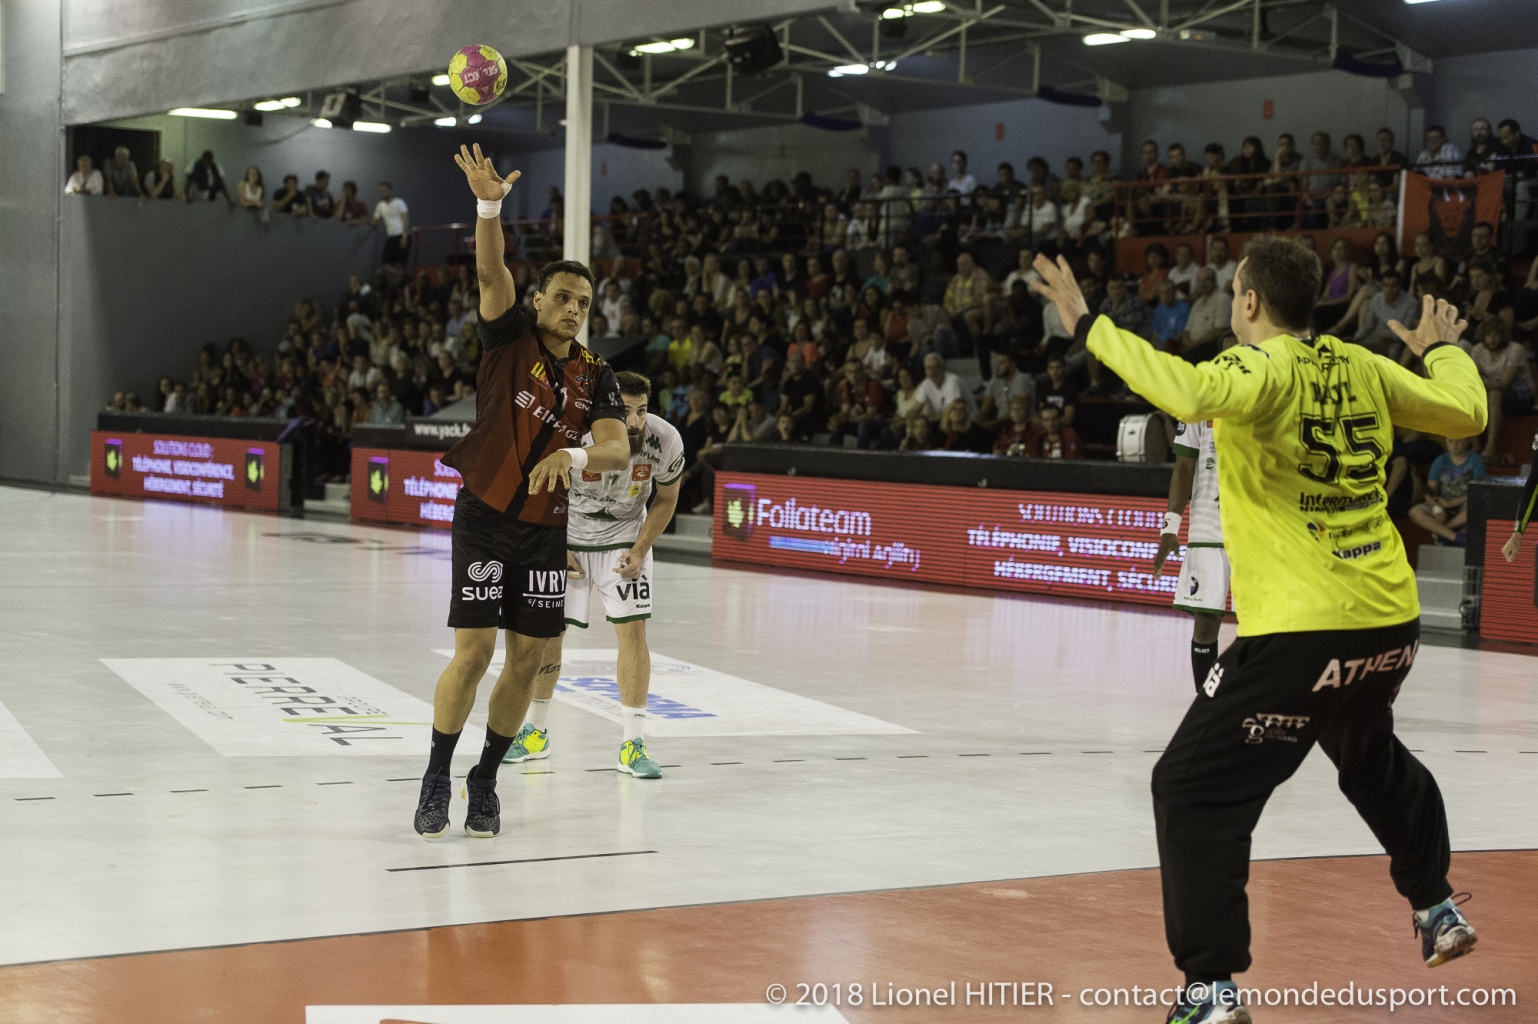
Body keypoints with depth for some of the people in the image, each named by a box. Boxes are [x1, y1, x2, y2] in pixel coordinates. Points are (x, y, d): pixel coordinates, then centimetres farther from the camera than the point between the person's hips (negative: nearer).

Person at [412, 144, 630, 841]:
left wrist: (572, 456, -34)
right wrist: (488, 206, -39)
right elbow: (491, 273, -22)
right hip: (485, 518, -4)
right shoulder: (510, 338, -3)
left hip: (546, 529, 4)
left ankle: (485, 781, 21)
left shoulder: (596, 377, 4)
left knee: (529, 657, 4)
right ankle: (437, 778, 6)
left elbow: (616, 449, -12)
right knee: (474, 650, -10)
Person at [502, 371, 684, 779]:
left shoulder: (665, 441, -24)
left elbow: (666, 499, -4)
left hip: (624, 537, 1)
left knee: (632, 629, -11)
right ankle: (535, 732, 21)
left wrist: (639, 551, -10)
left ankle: (633, 744, -3)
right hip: (567, 535, -1)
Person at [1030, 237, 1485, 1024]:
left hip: (1301, 631, -8)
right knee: (1373, 760, 35)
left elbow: (1188, 393, -33)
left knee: (1193, 789, -2)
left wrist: (1090, 326, -24)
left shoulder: (1261, 368, -11)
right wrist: (1441, 350, 36)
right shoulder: (1359, 368, 8)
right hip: (1391, 621, 8)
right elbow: (1465, 413, 16)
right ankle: (1437, 908, 49)